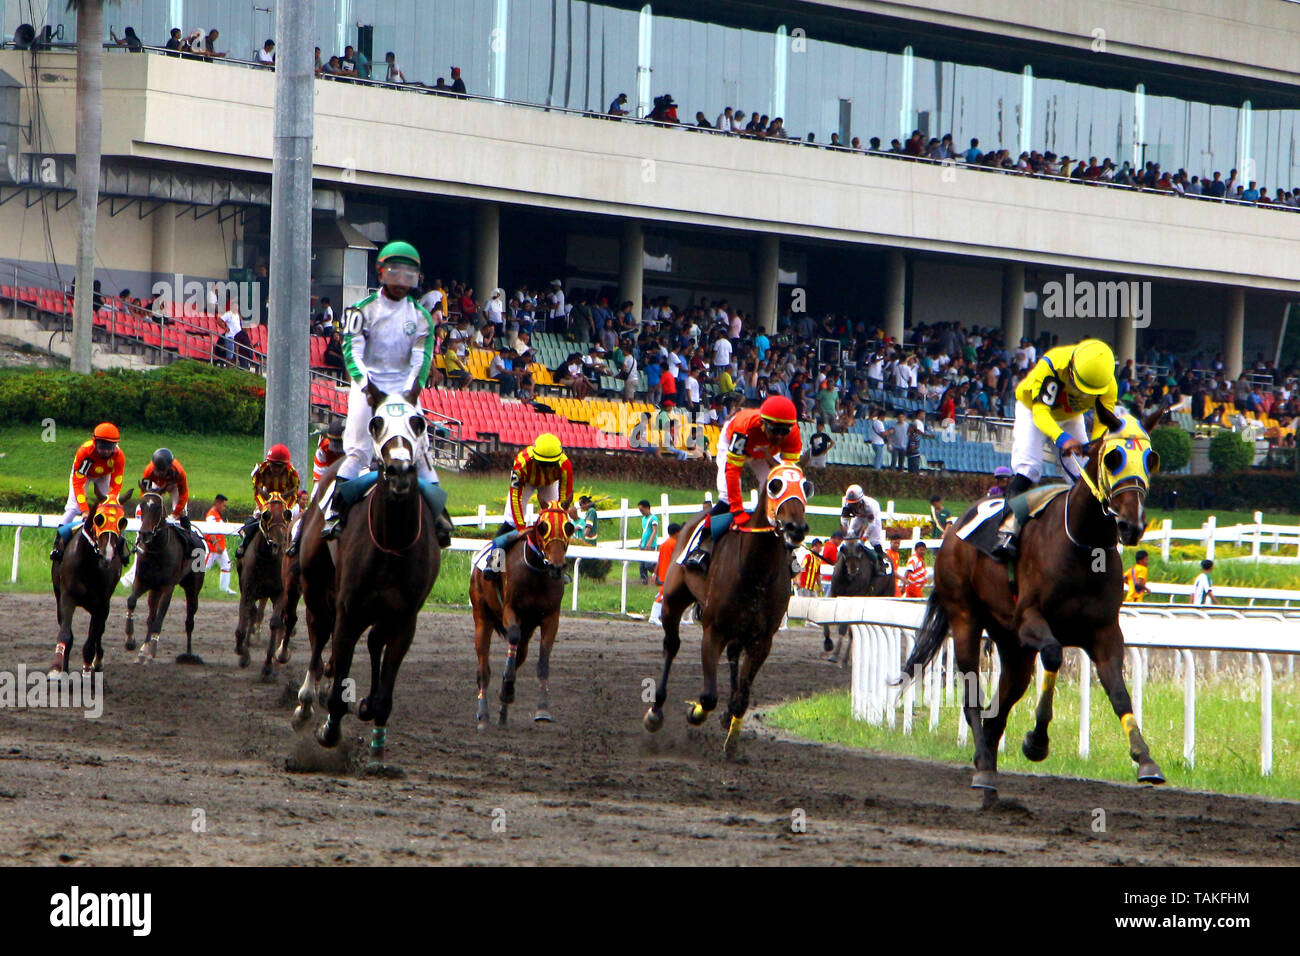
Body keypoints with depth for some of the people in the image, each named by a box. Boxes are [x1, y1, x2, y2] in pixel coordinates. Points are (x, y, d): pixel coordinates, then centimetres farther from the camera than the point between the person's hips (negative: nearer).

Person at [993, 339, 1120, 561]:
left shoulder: (1109, 386, -29)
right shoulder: (1051, 365, -41)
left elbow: (1103, 425, -26)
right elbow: (1040, 412, -45)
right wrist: (1061, 438, -62)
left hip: (1071, 417, 4)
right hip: (1033, 408, -4)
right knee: (1027, 467, -22)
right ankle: (1008, 529, -31)